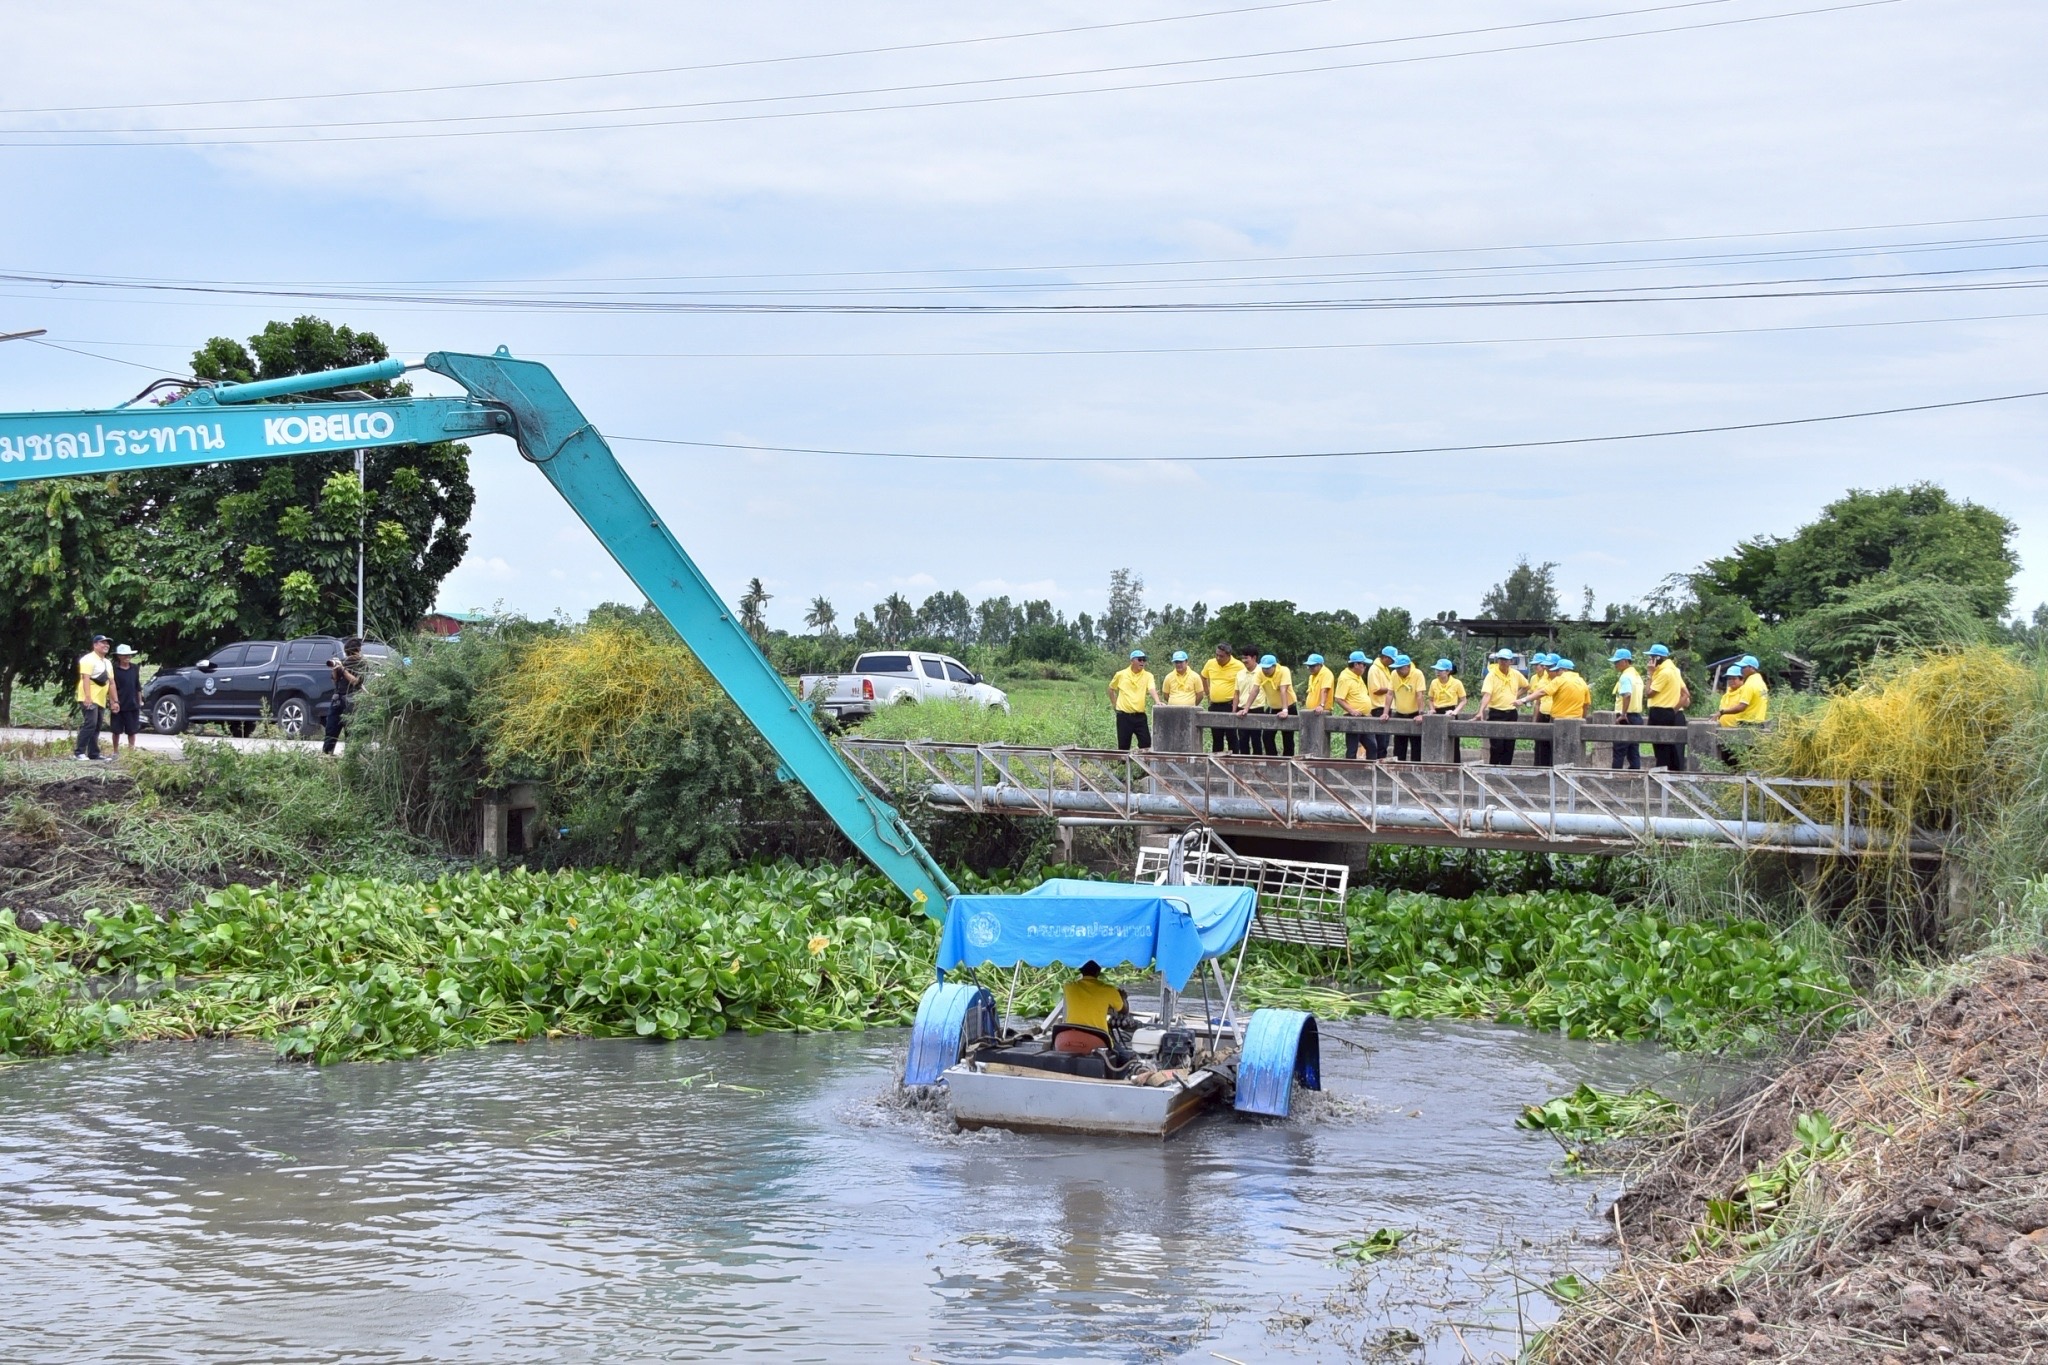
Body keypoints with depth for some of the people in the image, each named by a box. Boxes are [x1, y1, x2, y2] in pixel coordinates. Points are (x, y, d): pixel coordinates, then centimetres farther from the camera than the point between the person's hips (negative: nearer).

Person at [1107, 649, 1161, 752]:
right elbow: (1111, 689, 16)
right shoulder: (1121, 675, 1)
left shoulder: (1148, 676, 0)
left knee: (1146, 744, -4)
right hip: (1124, 716, -1)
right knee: (1123, 746, 3)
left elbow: (1152, 690, -17)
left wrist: (1157, 702, -36)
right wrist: (1115, 704, 9)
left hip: (1140, 716, 1)